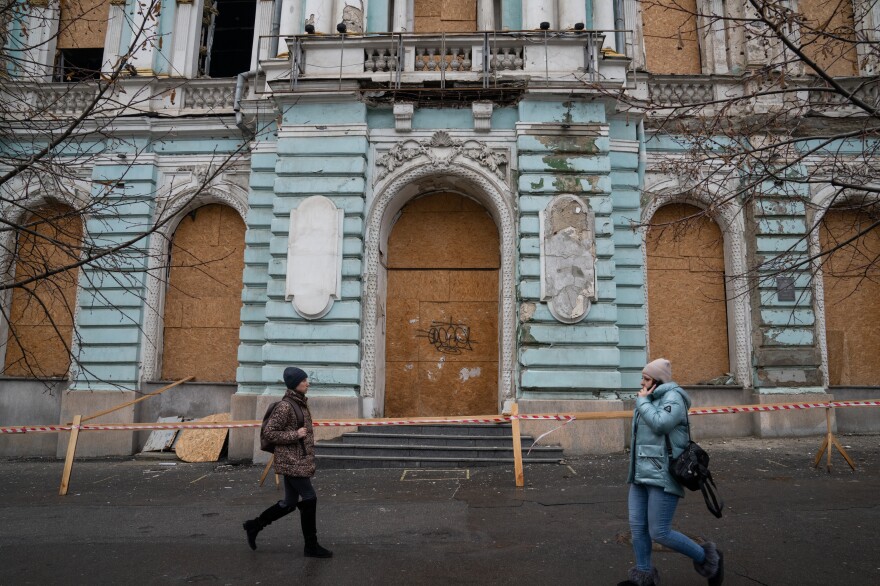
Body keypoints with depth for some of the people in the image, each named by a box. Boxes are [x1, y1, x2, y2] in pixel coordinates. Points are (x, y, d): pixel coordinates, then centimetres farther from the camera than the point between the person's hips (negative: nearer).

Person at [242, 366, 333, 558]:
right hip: (292, 461, -9)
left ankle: (254, 526, 31)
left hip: (299, 460, 9)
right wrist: (295, 435, -20)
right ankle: (311, 546, 8)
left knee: (290, 503, 16)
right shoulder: (285, 406, -17)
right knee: (309, 499, -4)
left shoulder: (301, 403, 11)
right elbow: (269, 433, -17)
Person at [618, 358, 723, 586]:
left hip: (662, 477, -8)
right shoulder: (650, 399, 15)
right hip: (641, 475, 8)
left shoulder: (672, 396, -9)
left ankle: (707, 558, 16)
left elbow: (660, 424, -24)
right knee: (637, 526, 6)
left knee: (659, 533, -4)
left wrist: (642, 401, -12)